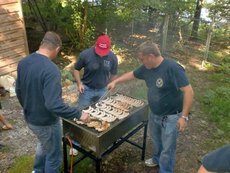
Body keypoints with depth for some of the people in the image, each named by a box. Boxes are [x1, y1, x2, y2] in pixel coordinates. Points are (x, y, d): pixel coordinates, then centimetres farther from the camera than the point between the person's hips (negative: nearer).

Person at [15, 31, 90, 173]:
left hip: (30, 119, 8)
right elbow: (54, 104, -36)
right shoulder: (51, 69, -30)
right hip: (47, 122, -8)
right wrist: (79, 114, -27)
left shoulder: (23, 63, -3)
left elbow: (19, 92, 8)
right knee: (53, 156, 16)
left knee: (44, 144, 34)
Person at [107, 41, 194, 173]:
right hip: (154, 114, 7)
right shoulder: (147, 68, -4)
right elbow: (132, 74, 15)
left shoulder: (172, 68, -27)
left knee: (167, 148, 5)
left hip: (171, 117, -7)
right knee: (156, 140, 27)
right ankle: (157, 159, 52)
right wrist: (115, 81, 13)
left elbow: (188, 91, -27)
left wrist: (184, 116, -28)